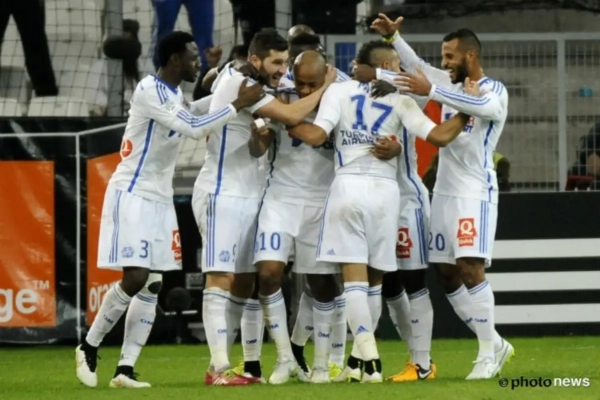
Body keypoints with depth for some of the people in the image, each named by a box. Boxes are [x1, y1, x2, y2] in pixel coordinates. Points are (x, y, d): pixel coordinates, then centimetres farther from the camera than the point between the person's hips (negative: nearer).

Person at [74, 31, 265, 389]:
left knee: (153, 286, 2)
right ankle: (89, 347, 4)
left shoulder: (176, 95, 12)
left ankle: (126, 369, 1)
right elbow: (194, 128, -23)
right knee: (135, 278, -15)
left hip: (160, 199, 9)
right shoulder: (149, 91, -17)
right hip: (132, 195, -9)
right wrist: (239, 104, -19)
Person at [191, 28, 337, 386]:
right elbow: (291, 116, -21)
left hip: (249, 196, 10)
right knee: (221, 279, -12)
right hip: (223, 194, -10)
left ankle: (221, 363, 11)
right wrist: (325, 88, -8)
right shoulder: (238, 83, -15)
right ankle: (220, 369, -16)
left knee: (244, 283, 8)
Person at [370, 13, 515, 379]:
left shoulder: (495, 90, -9)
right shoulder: (450, 84, 12)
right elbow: (416, 65, 24)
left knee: (470, 267, -17)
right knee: (446, 272, 5)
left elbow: (484, 106, -31)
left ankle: (489, 352, -11)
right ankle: (495, 344, 14)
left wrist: (431, 91, -37)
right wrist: (393, 36, 9)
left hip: (476, 192, -8)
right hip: (445, 191, 8)